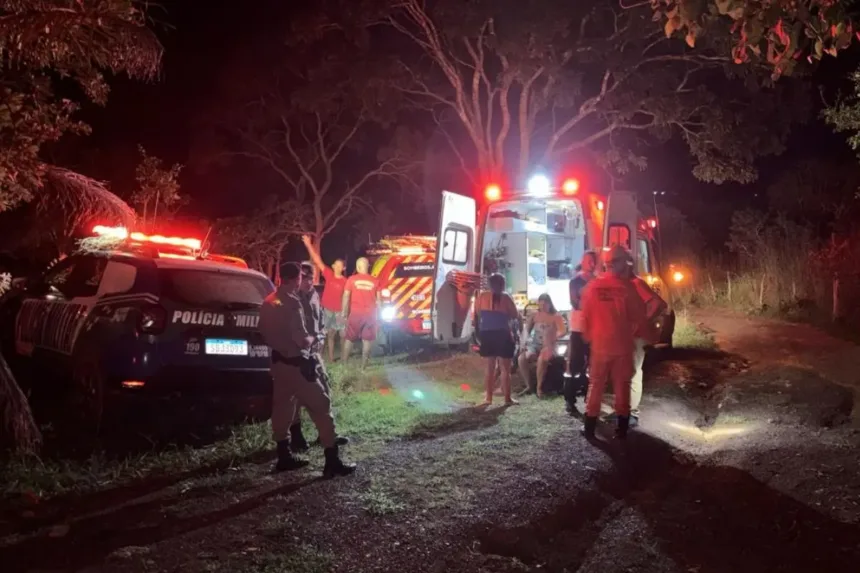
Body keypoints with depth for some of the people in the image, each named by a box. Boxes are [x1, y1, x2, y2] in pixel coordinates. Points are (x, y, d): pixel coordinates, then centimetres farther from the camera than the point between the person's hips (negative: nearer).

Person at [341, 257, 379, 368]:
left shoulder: (352, 279, -2)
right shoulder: (374, 281, 2)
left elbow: (346, 297, -3)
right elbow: (378, 300, 3)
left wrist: (344, 313, 1)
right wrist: (375, 312, 13)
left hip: (355, 313, -1)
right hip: (370, 314, 1)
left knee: (349, 338, 10)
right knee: (367, 339, 5)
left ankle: (343, 362, 12)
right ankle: (363, 365, 5)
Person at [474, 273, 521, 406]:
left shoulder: (481, 296, 3)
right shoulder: (505, 297, -5)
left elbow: (477, 316, 6)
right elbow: (515, 316, 2)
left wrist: (478, 335, 13)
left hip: (486, 335, 4)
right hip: (502, 335, -3)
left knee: (490, 367, 14)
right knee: (505, 369, 4)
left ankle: (488, 397, 12)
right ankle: (507, 398, 4)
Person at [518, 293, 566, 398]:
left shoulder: (556, 316, 1)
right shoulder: (535, 315, 11)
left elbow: (562, 331, -10)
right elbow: (526, 329, 5)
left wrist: (553, 338, -30)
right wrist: (525, 339, -15)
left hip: (548, 346, -3)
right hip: (534, 345, 3)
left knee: (542, 359, -37)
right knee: (521, 358, -26)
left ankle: (539, 387, -23)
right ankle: (528, 385, -13)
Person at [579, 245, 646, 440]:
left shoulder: (593, 286, -4)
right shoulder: (627, 287, -10)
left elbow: (586, 316, 2)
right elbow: (639, 316, -3)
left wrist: (588, 337, 16)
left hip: (599, 344, 2)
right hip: (622, 345, -2)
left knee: (596, 385, 10)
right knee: (622, 386, 9)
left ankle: (589, 428, 13)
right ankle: (622, 429, 13)